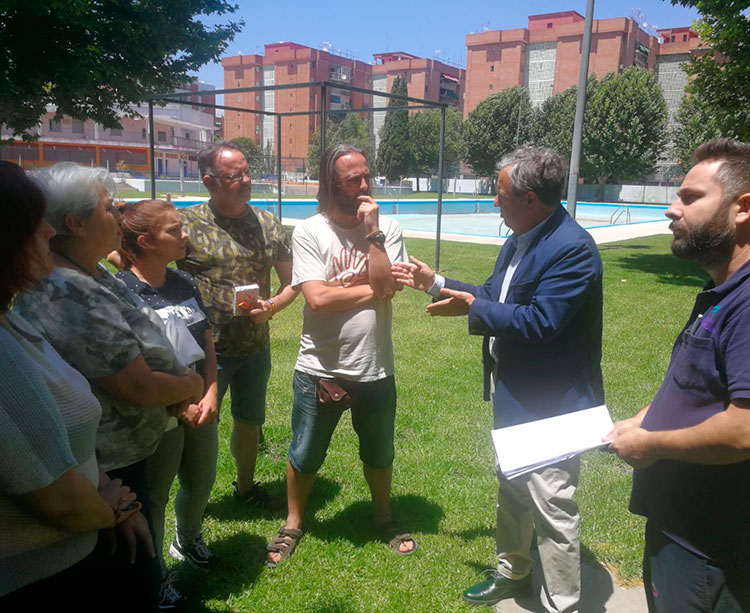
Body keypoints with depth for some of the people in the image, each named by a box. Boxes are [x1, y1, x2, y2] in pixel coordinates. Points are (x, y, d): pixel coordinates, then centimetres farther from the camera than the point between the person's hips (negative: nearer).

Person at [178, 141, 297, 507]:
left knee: (250, 421, 21)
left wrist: (272, 306, -11)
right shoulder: (187, 224, -11)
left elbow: (292, 281, 7)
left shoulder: (268, 225, 2)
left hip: (256, 347, 4)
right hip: (207, 350, -4)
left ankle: (245, 485, 46)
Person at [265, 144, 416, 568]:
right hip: (321, 369, -2)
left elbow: (386, 287, -17)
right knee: (305, 456, 15)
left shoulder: (387, 230, -2)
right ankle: (294, 525, 40)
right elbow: (317, 298, -19)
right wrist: (373, 290, -14)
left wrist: (372, 231, -17)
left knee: (379, 454, 21)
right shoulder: (310, 233, -8)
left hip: (376, 369, 2)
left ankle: (384, 518, 47)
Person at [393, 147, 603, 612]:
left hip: (551, 404, -10)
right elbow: (495, 295, 16)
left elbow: (540, 322, -30)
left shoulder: (573, 249, -24)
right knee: (511, 490, 24)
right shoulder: (519, 241, 5)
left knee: (552, 510, 2)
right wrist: (435, 283, 12)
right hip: (514, 395, 10)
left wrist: (472, 307, -19)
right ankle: (513, 573, 45)